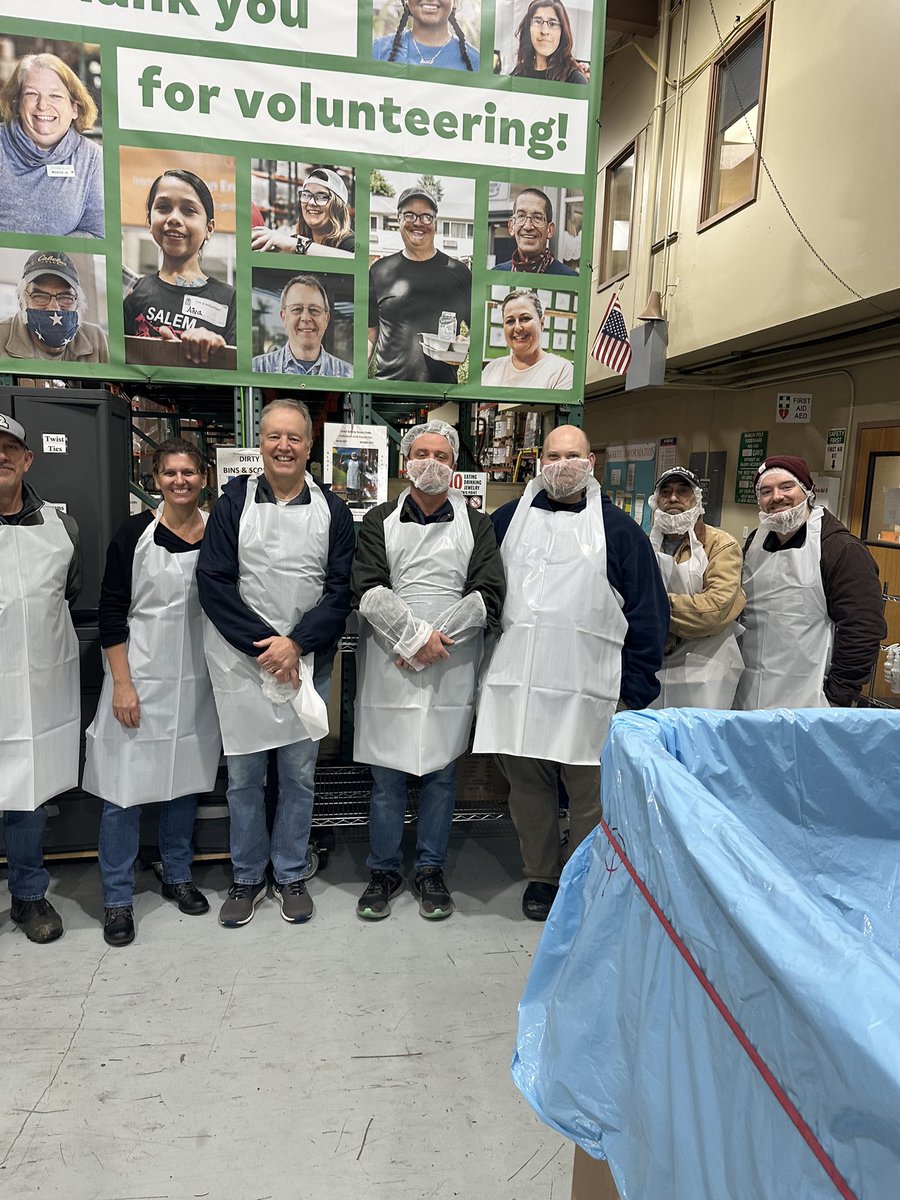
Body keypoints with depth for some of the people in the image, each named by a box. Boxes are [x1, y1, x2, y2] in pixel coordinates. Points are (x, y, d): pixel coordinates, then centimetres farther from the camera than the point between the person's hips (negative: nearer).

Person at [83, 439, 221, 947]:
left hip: (197, 678, 3)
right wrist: (122, 684, -11)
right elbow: (112, 612, -6)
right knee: (123, 789, 2)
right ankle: (118, 898, 18)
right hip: (140, 679, -2)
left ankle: (178, 876, 33)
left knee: (185, 779, 14)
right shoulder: (135, 534, -6)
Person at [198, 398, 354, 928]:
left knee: (299, 774, 10)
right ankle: (248, 878, 28)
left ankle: (292, 875, 29)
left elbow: (341, 589, -2)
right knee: (243, 776, 10)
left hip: (307, 662, 1)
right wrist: (262, 646, -12)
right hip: (241, 661, 0)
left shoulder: (332, 510, 3)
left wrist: (296, 643, -14)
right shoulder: (234, 502, 2)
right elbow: (214, 582, -5)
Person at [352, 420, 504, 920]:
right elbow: (369, 591, -5)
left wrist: (434, 640, -12)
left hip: (451, 669, 1)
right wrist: (416, 634, -16)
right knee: (387, 775, 7)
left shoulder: (476, 525, 7)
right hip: (389, 668, 0)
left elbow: (488, 594, -3)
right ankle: (384, 870, 23)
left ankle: (430, 869, 25)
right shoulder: (379, 521, 6)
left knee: (441, 773, 10)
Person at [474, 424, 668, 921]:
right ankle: (541, 878, 29)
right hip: (517, 684, 2)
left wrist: (635, 691, -1)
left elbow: (648, 614, 3)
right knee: (527, 786, 11)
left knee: (589, 793, 4)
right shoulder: (508, 519, 10)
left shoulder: (617, 529, 4)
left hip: (589, 689, -2)